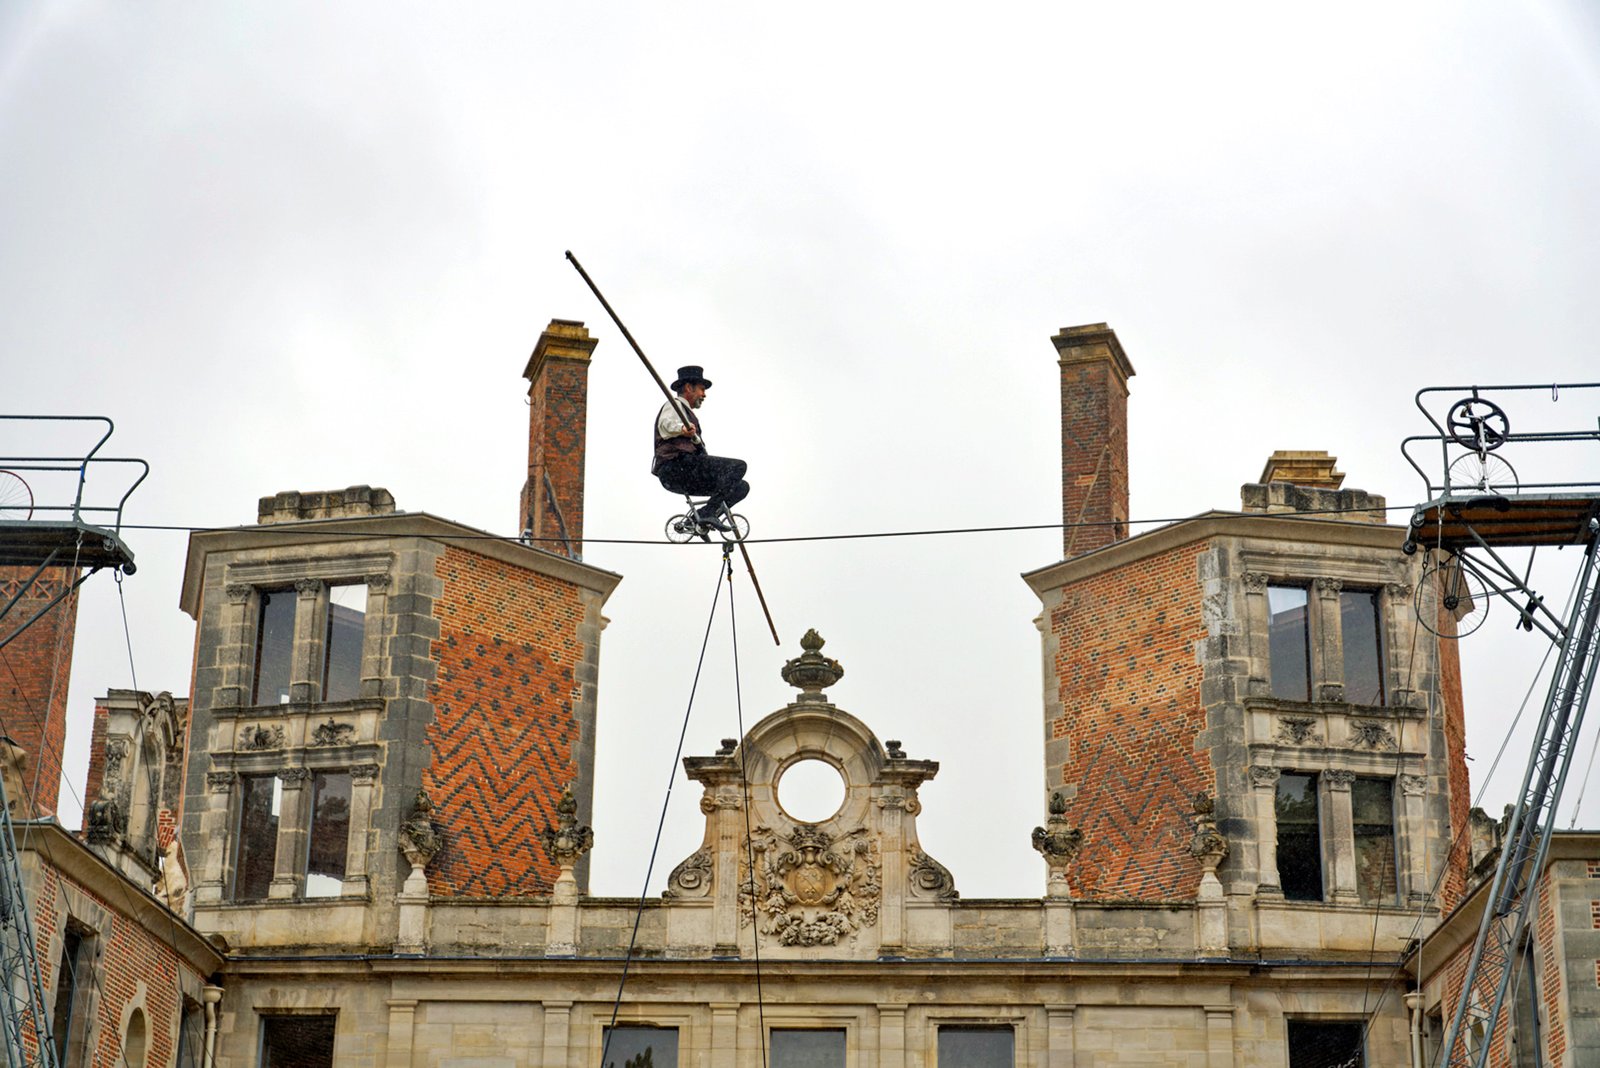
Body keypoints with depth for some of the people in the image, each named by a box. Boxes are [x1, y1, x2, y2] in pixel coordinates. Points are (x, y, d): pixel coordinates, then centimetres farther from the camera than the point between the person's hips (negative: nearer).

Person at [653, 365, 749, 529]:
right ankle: (708, 512, -27)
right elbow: (666, 424, -21)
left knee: (741, 487, 6)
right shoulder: (674, 405, 3)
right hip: (676, 467, -10)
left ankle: (704, 516, -7)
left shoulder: (686, 411, 34)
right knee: (738, 466, -20)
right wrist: (682, 428, -42)